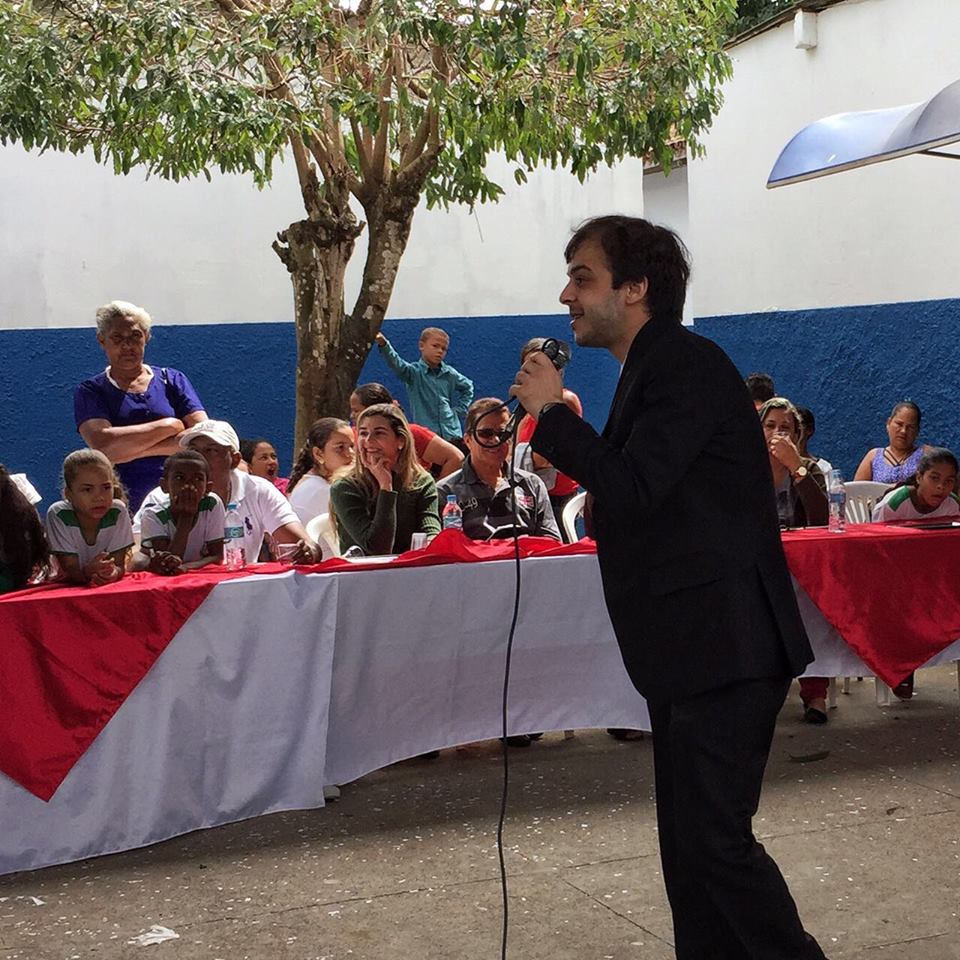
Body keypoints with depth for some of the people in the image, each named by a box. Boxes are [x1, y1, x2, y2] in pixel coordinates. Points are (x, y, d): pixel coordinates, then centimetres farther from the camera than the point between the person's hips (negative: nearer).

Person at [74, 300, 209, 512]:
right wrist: (169, 426, -3)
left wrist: (135, 450, -5)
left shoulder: (172, 380, 15)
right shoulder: (90, 391, 10)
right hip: (121, 507, -1)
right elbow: (104, 446, -8)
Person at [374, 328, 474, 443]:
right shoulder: (414, 372, -5)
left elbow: (468, 387, 27)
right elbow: (396, 364, -25)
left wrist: (460, 409, 13)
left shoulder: (450, 374, 8)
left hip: (452, 434, 4)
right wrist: (384, 344, -43)